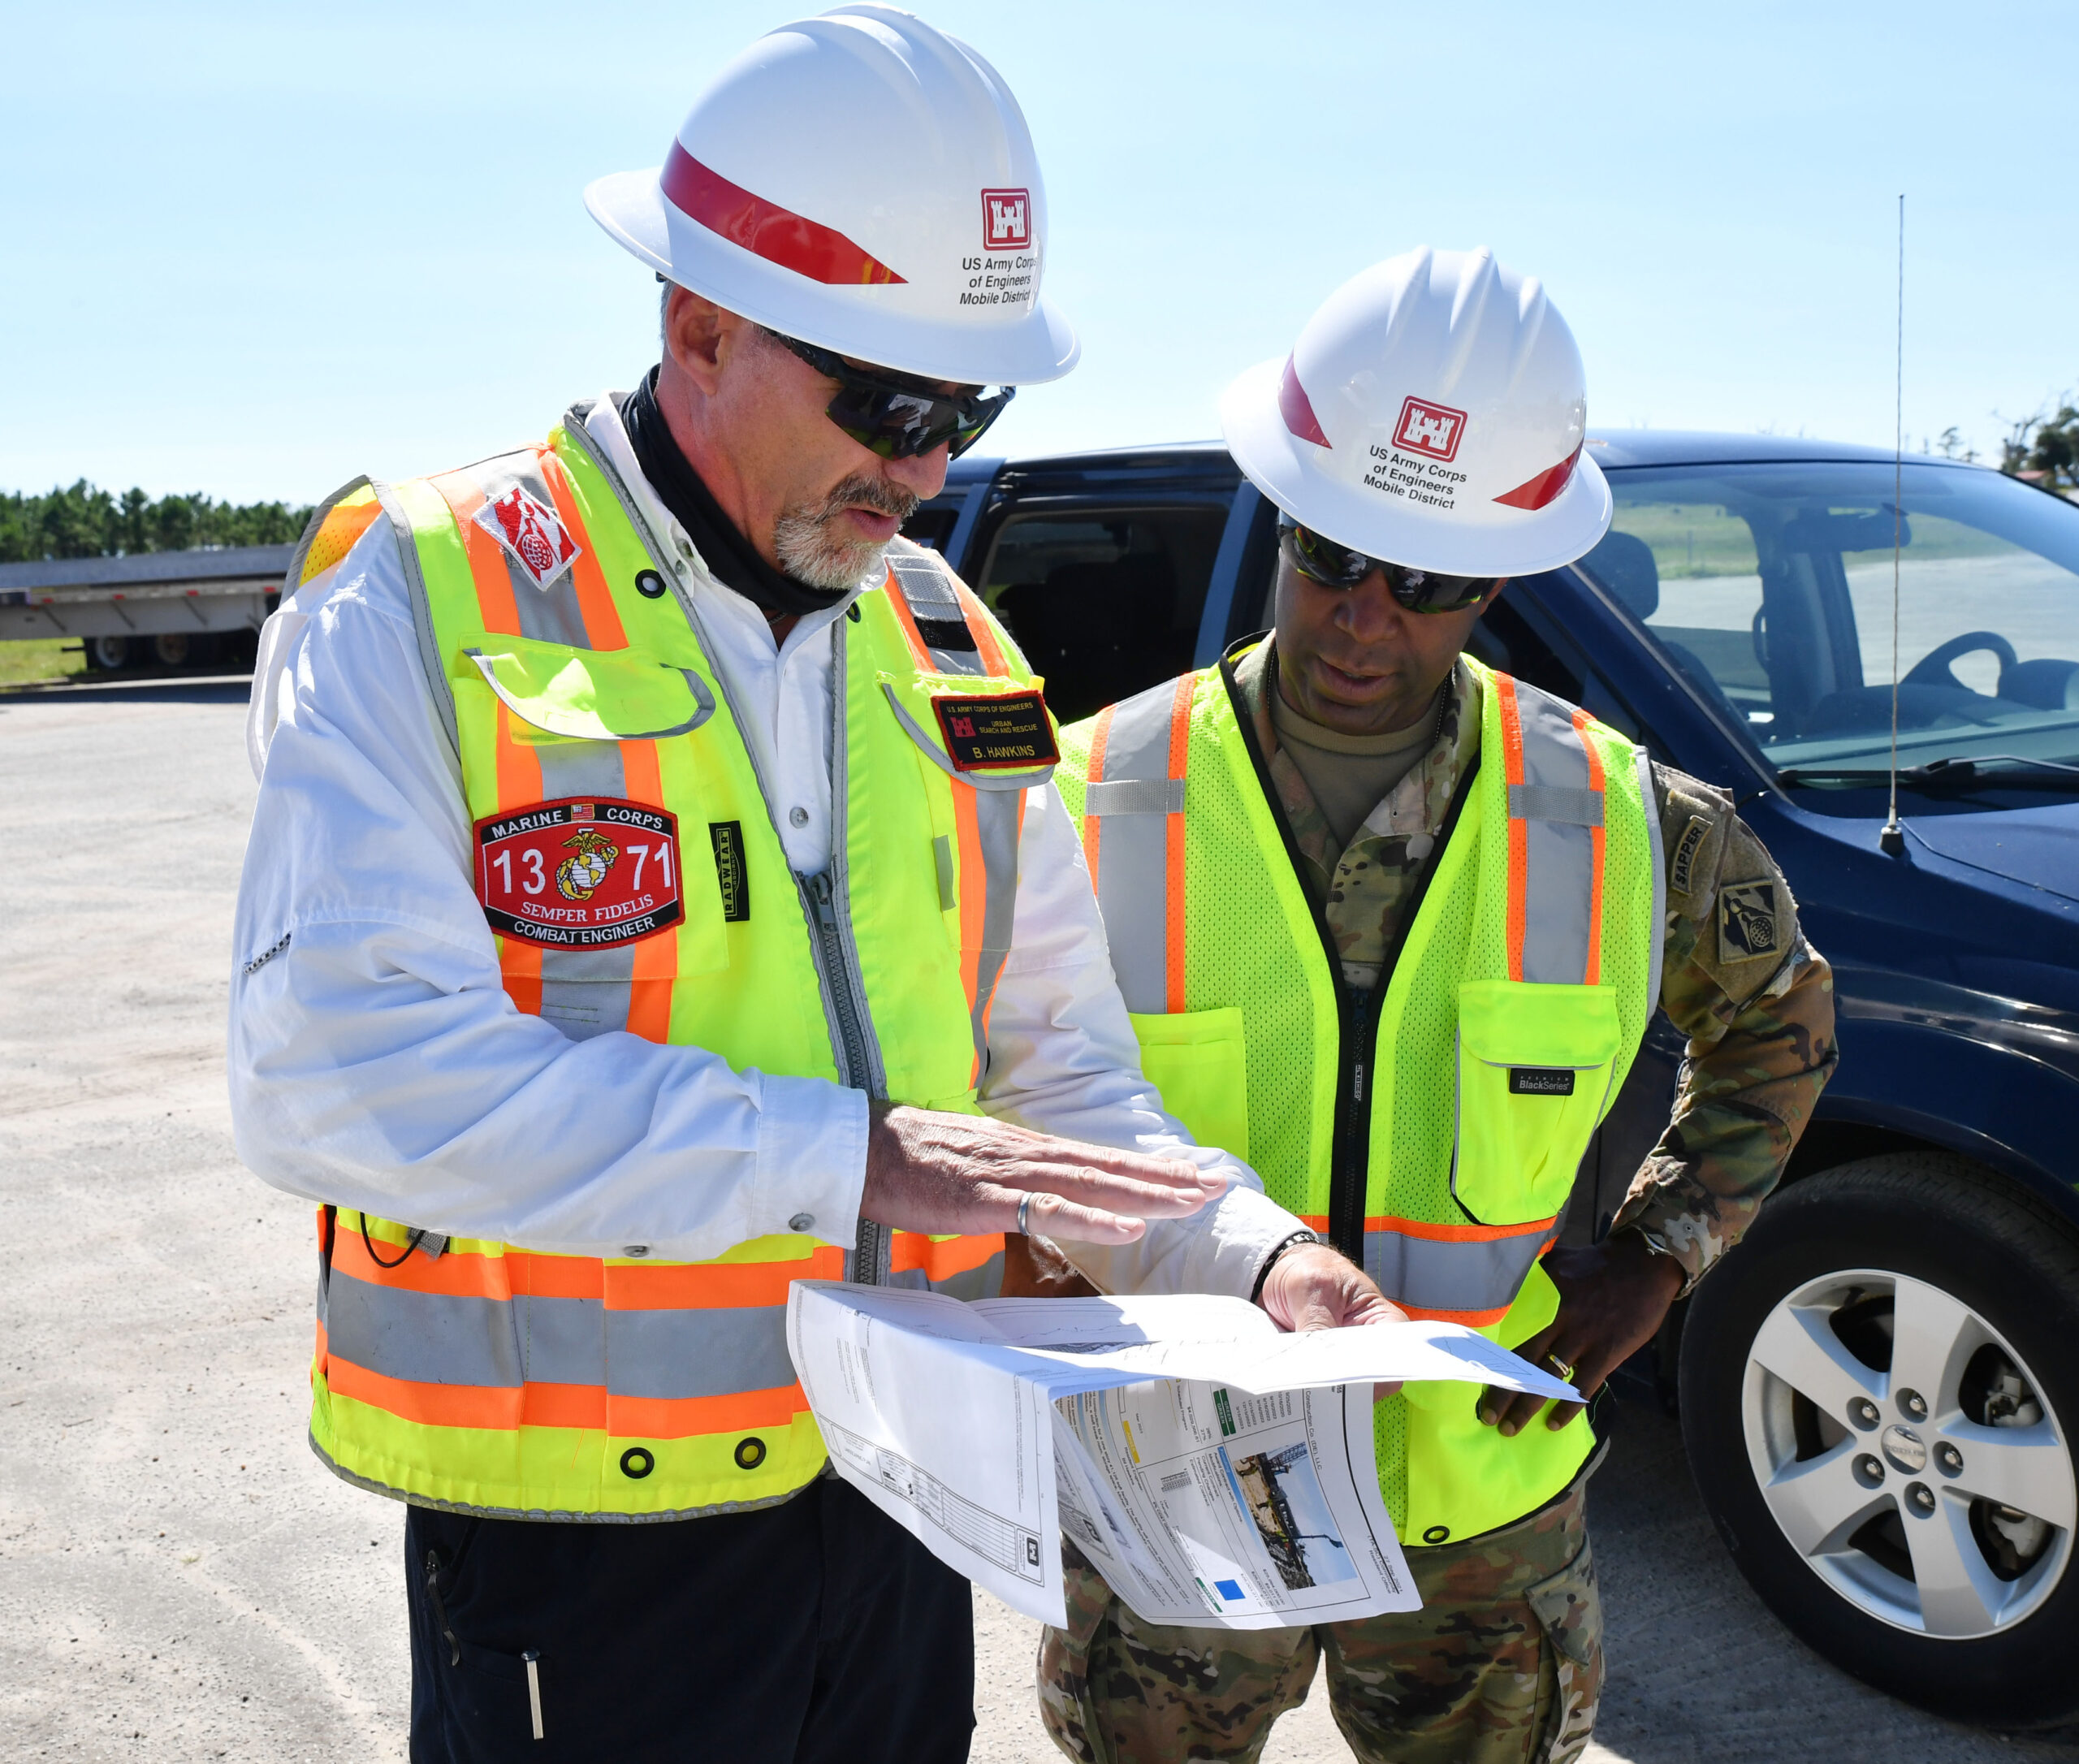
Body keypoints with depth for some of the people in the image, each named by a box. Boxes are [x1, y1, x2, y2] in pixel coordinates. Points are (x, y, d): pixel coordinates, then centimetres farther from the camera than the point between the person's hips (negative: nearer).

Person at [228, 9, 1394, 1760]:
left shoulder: (948, 649, 6)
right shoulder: (421, 602, -13)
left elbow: (1054, 1061, 10)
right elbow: (335, 1069, -25)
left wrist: (1252, 1256, -9)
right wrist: (846, 1157, -29)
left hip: (902, 1508, 5)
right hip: (585, 1540, -5)